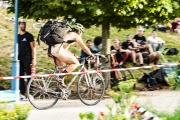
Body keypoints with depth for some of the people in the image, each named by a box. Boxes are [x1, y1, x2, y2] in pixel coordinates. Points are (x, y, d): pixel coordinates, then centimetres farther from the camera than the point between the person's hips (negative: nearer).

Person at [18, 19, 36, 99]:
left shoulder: (29, 36, 1)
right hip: (19, 58, 6)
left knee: (29, 76, -7)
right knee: (20, 76, 3)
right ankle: (22, 93, 6)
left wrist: (34, 59, -11)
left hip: (27, 58, -5)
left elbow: (33, 48, -3)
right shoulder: (17, 36, 16)